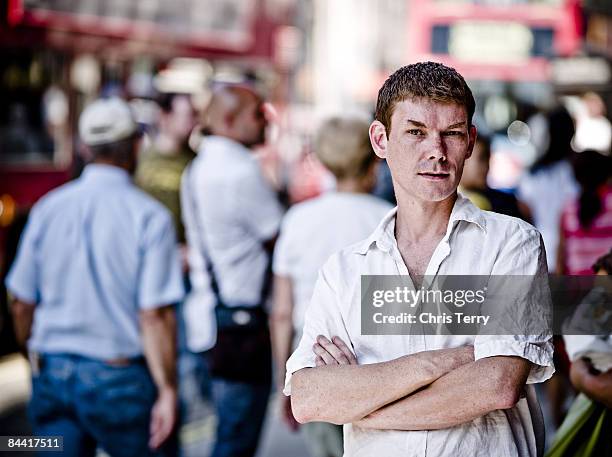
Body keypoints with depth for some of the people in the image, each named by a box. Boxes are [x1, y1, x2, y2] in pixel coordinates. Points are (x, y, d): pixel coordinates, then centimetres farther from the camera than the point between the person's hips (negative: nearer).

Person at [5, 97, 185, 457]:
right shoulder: (150, 217, -11)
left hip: (52, 375, 4)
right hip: (120, 380, -4)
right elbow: (155, 316, -16)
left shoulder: (48, 209, 2)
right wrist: (168, 391, -11)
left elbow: (23, 305, 7)